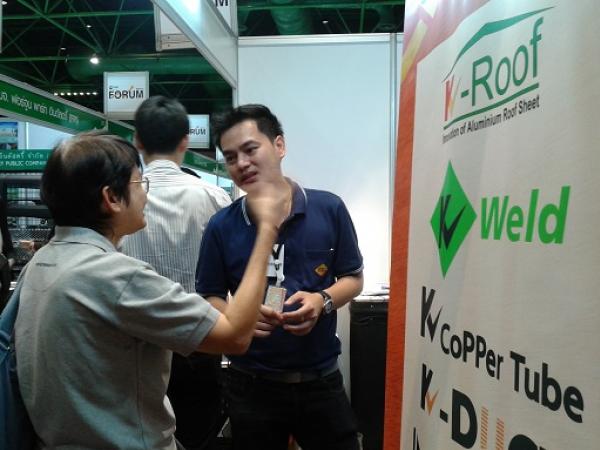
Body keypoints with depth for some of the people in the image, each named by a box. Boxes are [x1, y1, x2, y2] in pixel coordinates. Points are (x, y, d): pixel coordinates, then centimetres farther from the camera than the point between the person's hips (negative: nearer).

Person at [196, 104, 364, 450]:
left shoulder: (329, 209, -7)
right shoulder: (221, 226, -6)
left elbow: (353, 279, 3)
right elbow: (210, 298, 2)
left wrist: (323, 301, -16)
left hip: (320, 380, 0)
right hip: (251, 384, 1)